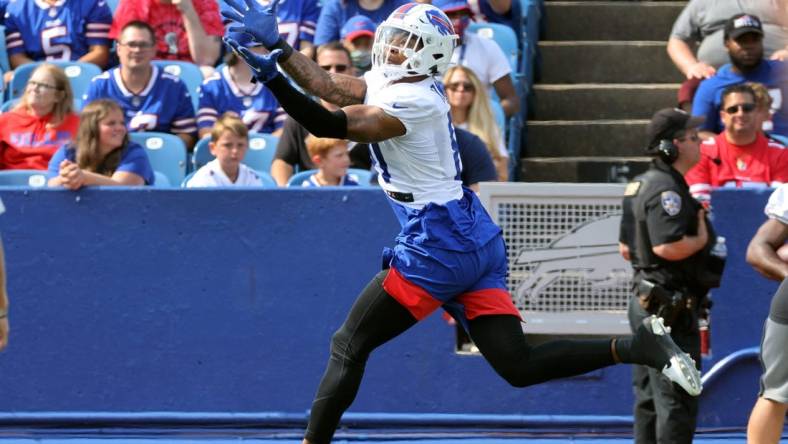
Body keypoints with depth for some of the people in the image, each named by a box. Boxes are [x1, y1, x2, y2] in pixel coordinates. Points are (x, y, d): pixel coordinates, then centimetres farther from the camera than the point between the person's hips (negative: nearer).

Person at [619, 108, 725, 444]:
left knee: (649, 399, 16)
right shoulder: (667, 189, -18)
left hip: (646, 301, 11)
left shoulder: (641, 184, 15)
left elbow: (626, 248, 21)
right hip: (670, 310, -11)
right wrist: (702, 240, -13)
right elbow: (668, 246, -29)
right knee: (677, 402, -8)